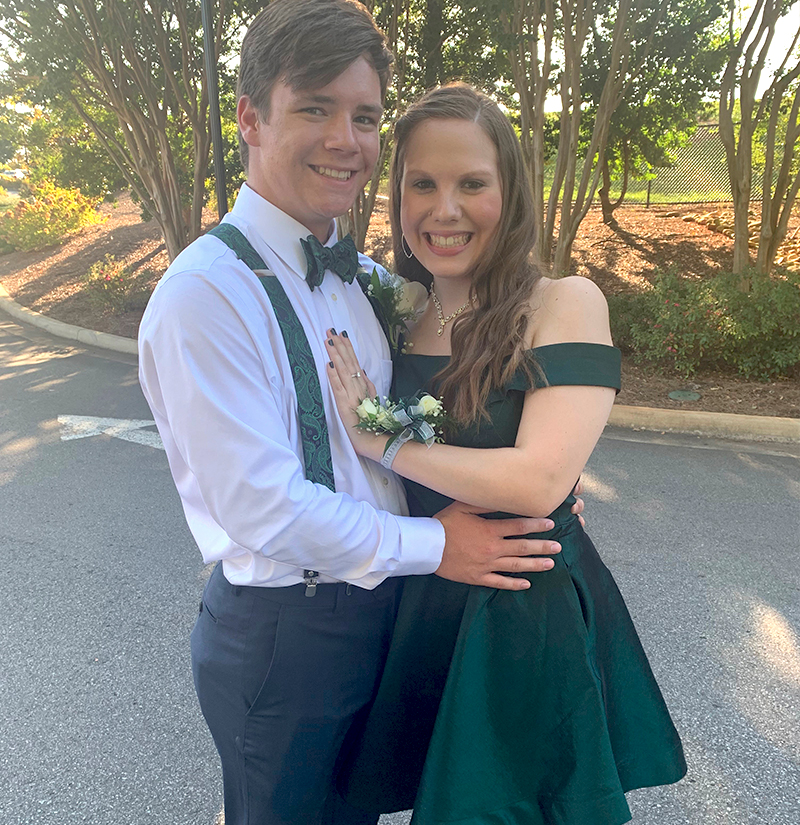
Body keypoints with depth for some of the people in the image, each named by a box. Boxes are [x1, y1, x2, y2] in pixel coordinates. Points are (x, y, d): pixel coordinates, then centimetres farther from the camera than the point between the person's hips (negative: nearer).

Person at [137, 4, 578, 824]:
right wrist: (432, 544, -15)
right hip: (281, 638, -7)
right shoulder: (203, 294, -22)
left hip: (381, 607, 7)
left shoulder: (359, 272, 3)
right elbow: (264, 509, -25)